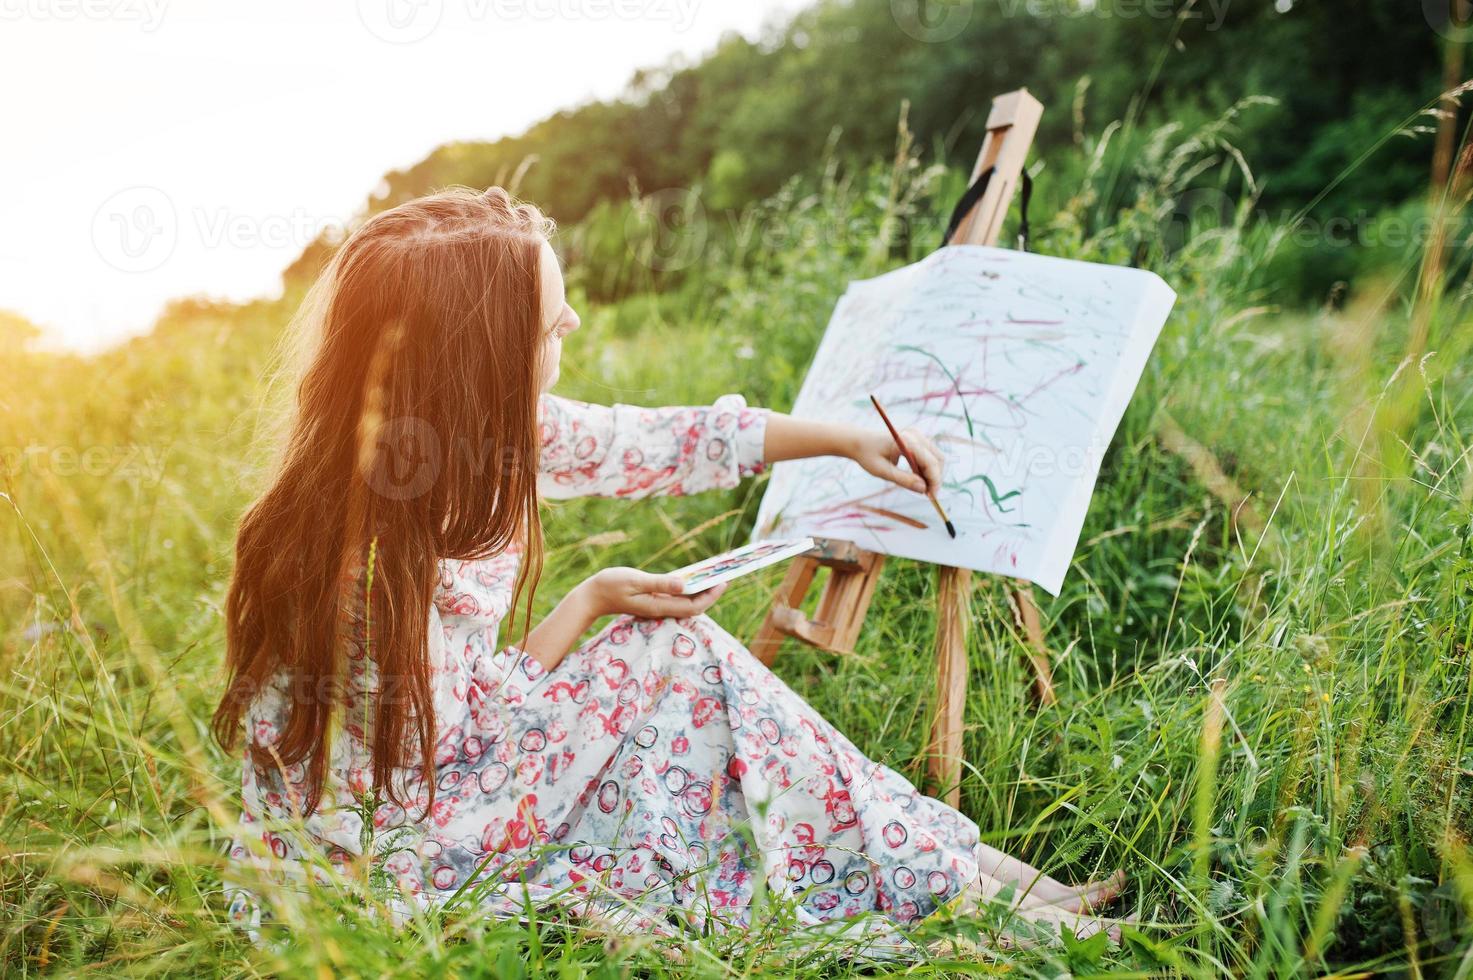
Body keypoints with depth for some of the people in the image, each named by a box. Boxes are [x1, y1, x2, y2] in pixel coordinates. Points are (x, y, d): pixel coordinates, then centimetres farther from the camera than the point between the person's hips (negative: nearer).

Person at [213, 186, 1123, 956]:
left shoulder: (475, 434, -9)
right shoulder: (369, 571, -32)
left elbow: (649, 442, 0)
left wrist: (845, 437, 7)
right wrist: (587, 606, -17)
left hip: (436, 760, 8)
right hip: (364, 862, -8)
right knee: (674, 654, -15)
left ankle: (953, 864, 6)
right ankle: (943, 873, -1)